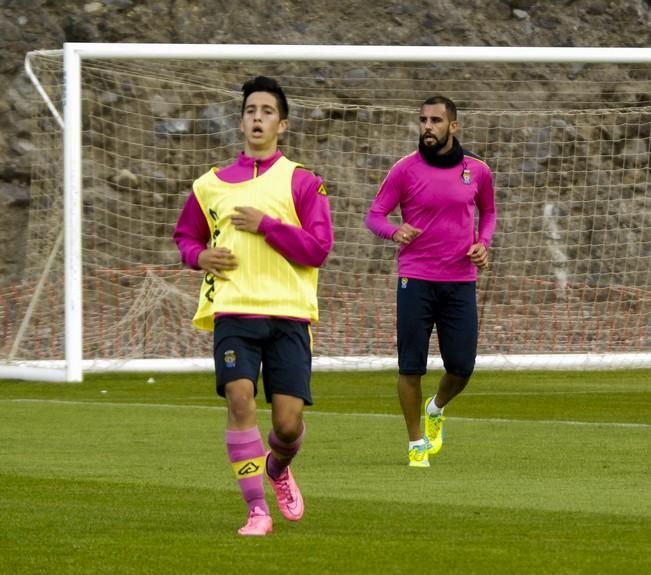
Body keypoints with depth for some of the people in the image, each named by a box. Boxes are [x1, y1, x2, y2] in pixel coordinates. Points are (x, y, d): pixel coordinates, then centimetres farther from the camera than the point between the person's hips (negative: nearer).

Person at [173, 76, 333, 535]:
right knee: (240, 399, -19)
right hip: (233, 309, 1)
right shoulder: (212, 184, 13)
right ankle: (257, 510, -12)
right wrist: (199, 256, 4)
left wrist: (265, 224, -12)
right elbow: (185, 234, 27)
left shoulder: (301, 182, 5)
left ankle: (277, 467, 34)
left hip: (289, 312, -1)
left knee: (288, 421, -4)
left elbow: (318, 248, -4)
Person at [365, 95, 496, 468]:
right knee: (411, 366, -3)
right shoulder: (405, 169, -3)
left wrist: (483, 244, 2)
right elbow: (374, 215, 0)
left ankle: (436, 410, 33)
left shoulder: (477, 171, 5)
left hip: (461, 281, 2)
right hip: (416, 281, -2)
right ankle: (417, 444, 12)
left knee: (461, 367, 0)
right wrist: (395, 231, -22)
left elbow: (488, 212, 22)